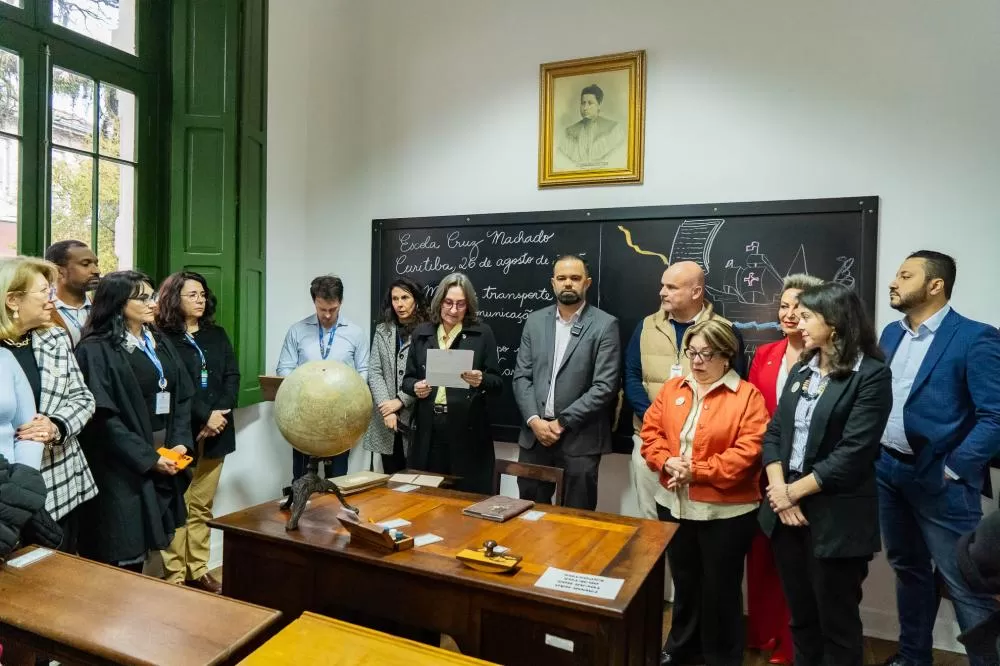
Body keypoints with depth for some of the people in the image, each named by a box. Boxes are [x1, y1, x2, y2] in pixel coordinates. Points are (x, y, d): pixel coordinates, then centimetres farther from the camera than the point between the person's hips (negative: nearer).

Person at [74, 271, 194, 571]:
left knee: (139, 545, 12)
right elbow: (103, 415, -16)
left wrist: (180, 443, -5)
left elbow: (182, 397, 9)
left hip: (164, 458, 6)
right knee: (122, 554, 0)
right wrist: (147, 458, -16)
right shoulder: (96, 350, -10)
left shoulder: (160, 343, 12)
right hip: (122, 466, -6)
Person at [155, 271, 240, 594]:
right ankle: (174, 575, 10)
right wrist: (205, 416, -16)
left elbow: (232, 376, 6)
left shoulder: (217, 334, 13)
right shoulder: (163, 337, -3)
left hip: (215, 431, 5)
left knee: (202, 507, 12)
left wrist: (220, 413, -8)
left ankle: (198, 570, 20)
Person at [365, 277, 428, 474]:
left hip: (417, 418, -4)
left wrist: (400, 401, -12)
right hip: (387, 420, 4)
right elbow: (374, 372, 4)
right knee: (391, 478, 11)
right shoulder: (382, 331, 11)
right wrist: (386, 407, -8)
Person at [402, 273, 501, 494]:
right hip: (428, 430, 3)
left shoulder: (483, 333, 0)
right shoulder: (421, 333, 8)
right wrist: (416, 387, -8)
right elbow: (408, 379, 13)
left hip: (468, 431, -2)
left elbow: (498, 384, 0)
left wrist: (481, 380, -21)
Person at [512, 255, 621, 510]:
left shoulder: (605, 325, -5)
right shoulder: (535, 321, 8)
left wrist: (562, 422, -12)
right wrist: (534, 420, -8)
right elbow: (521, 376, 6)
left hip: (580, 439, -3)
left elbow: (605, 386, -11)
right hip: (534, 434, 4)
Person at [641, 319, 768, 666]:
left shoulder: (747, 396, -10)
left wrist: (698, 471, -21)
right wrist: (667, 461, -16)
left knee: (720, 587, 12)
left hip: (726, 511, -4)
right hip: (674, 504, 5)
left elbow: (748, 451, -18)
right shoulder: (672, 389, 4)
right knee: (684, 581, 21)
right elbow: (651, 431, 3)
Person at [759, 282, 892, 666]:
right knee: (800, 616, 20)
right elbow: (774, 431, 5)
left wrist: (795, 491, -14)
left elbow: (853, 454, -18)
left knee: (836, 624, 11)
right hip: (787, 509, 6)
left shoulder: (871, 375, -11)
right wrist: (779, 489, -9)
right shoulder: (801, 369, 10)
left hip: (835, 517, -6)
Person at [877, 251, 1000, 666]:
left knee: (965, 584, 2)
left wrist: (953, 469, -17)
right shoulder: (891, 333, 9)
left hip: (938, 479, -7)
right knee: (908, 568, 21)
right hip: (887, 471, 7)